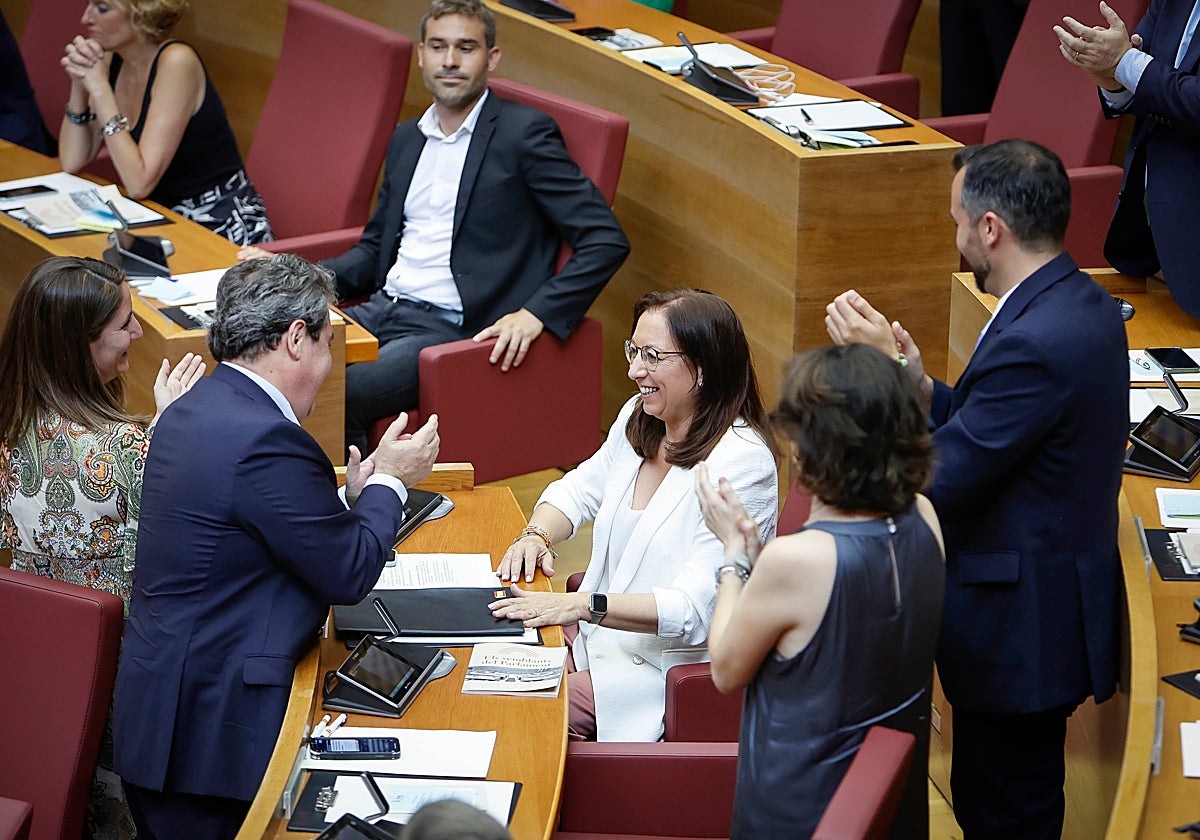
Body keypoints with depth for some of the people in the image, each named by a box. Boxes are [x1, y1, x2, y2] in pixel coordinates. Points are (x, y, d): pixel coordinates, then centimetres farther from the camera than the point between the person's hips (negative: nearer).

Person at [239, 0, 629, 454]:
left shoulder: (523, 133, -4)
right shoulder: (407, 138, 19)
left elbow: (606, 240, -10)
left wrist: (535, 315, -21)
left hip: (452, 328, -7)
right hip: (382, 310, 7)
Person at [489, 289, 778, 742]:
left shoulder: (742, 462, -20)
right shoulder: (638, 418, 4)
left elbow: (695, 608, -26)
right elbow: (580, 489, 22)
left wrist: (582, 606, -35)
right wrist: (536, 535, -1)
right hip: (602, 636, 8)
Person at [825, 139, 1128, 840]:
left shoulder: (1033, 343, -28)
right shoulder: (1084, 304, 4)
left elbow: (939, 482, -23)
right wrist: (923, 387, 0)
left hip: (1020, 631, -10)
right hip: (1058, 602, 10)